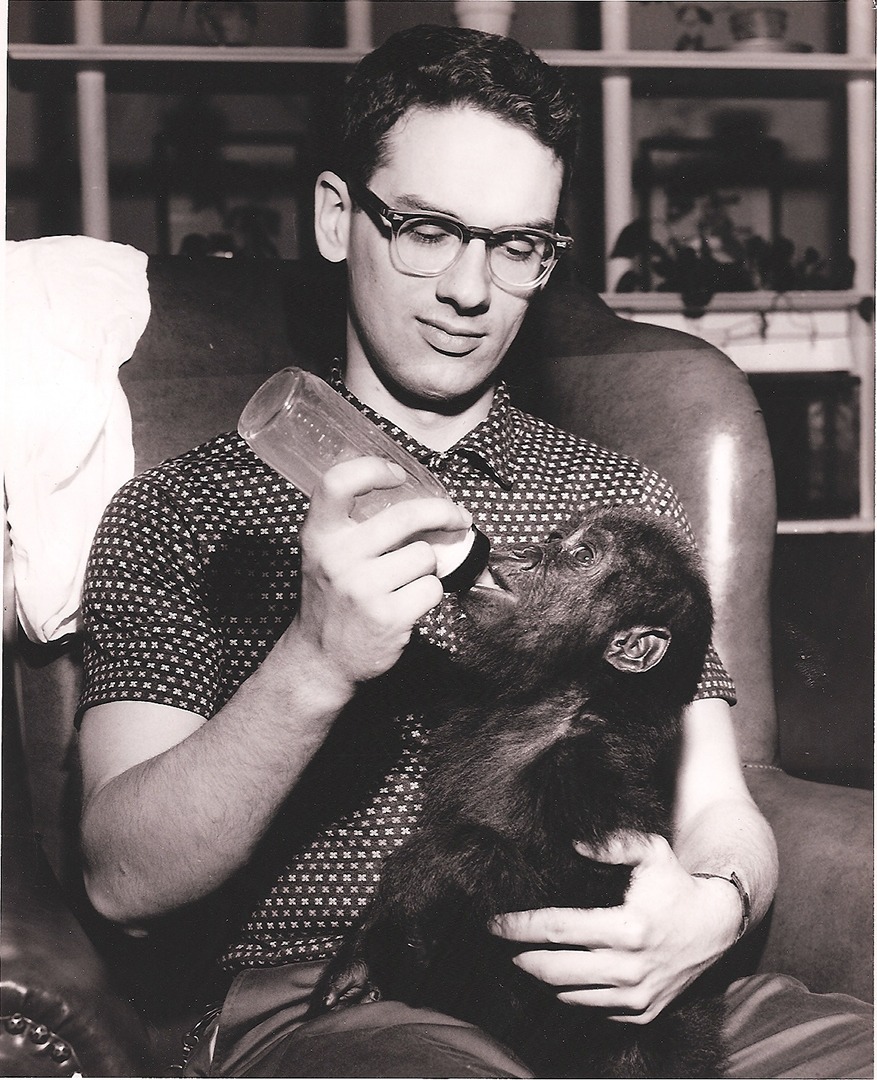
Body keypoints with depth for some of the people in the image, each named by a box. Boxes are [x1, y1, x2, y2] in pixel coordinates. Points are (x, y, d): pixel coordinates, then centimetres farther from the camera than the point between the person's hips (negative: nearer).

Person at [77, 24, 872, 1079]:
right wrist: (313, 667, -20)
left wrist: (711, 905, -13)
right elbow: (124, 881, -3)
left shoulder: (628, 501, 19)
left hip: (622, 990, 3)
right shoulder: (179, 512, 8)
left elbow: (718, 809, 12)